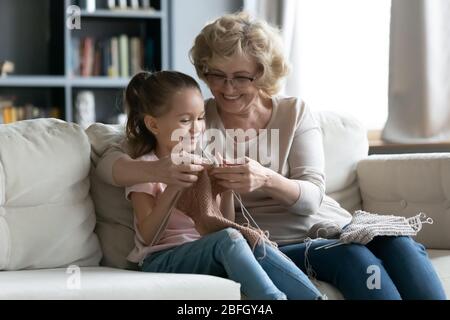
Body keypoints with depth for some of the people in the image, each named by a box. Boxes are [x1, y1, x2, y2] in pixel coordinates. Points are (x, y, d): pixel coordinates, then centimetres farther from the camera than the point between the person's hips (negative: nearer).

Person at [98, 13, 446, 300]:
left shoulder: (294, 112, 6)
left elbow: (311, 196, -5)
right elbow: (110, 163, -5)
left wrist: (265, 180, -29)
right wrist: (157, 170, -30)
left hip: (331, 224, 3)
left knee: (400, 242, -29)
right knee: (357, 260, -31)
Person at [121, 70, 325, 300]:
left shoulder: (203, 164, 17)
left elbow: (223, 225, 13)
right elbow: (148, 237, -12)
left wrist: (227, 190, -5)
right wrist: (174, 188, -22)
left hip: (207, 253, 5)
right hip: (162, 260, -5)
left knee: (256, 245, -27)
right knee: (228, 238, -33)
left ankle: (314, 298, -37)